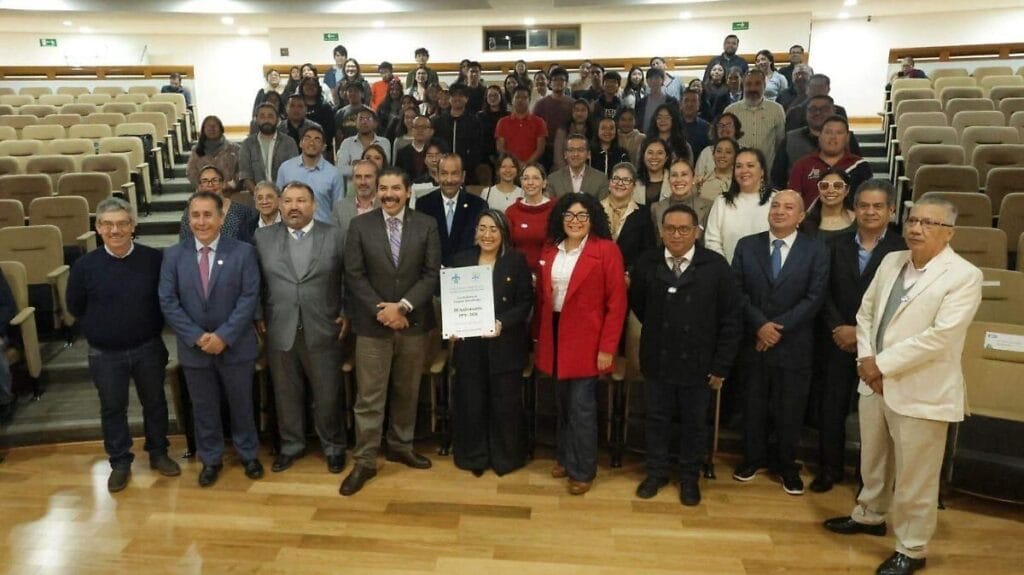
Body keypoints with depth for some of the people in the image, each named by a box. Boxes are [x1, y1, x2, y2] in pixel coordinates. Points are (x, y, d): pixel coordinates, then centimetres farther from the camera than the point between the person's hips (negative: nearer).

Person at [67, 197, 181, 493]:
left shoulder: (153, 259, -13)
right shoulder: (84, 265, -11)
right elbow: (75, 307, 4)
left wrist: (150, 327, 1)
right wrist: (101, 330, 7)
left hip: (148, 348, 0)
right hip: (105, 354, 0)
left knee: (154, 402, 15)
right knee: (112, 408, 14)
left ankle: (158, 453, 35)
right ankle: (119, 462, 31)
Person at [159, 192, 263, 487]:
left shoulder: (243, 252, -7)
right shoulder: (173, 255, 0)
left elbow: (249, 298, -12)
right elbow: (168, 302, -4)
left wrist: (224, 336, -19)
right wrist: (196, 337, -14)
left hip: (236, 346, -2)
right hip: (194, 348, 2)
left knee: (241, 405, 14)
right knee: (204, 408, 15)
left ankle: (248, 454, 34)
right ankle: (210, 459, 34)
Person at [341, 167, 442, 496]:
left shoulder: (426, 225, 1)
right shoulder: (360, 225, 0)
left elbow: (432, 274, -4)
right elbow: (354, 275, -3)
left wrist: (403, 306, -14)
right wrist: (380, 309, -13)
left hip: (414, 322, 2)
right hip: (372, 323, -1)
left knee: (407, 391, 14)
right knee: (369, 396, 2)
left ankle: (400, 446, 32)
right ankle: (365, 461, 12)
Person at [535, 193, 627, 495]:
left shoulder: (606, 250, -10)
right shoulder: (550, 250, 7)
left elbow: (617, 302, -11)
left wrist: (608, 347, -14)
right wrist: (539, 336, 10)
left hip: (586, 340, -5)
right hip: (554, 336, 5)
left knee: (581, 407, 1)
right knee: (563, 403, 15)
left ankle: (582, 470, 17)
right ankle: (565, 456, 33)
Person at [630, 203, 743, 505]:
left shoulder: (716, 265, -10)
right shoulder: (647, 263, -4)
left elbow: (732, 318, -8)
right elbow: (637, 304, 11)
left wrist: (721, 365, -9)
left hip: (698, 363, -1)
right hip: (657, 361, 2)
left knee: (695, 422, 13)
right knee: (656, 418, 14)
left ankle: (690, 477, 32)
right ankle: (657, 471, 33)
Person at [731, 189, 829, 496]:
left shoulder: (816, 250, -1)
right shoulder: (747, 245, 4)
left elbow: (814, 297, -8)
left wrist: (779, 326, -14)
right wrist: (759, 324, -13)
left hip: (794, 343, -1)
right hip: (753, 340, 1)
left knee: (790, 408, 9)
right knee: (753, 404, 13)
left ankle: (787, 464, 27)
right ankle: (753, 456, 31)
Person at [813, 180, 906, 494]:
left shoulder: (902, 249, -6)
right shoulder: (837, 245, 7)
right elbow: (825, 292, 4)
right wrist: (838, 327, -9)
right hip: (840, 340, 3)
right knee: (831, 406, 8)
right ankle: (830, 467, 24)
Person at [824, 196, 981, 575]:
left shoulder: (964, 276, -13)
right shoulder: (891, 262, 8)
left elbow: (941, 336, -21)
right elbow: (866, 311, 11)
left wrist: (882, 363, -17)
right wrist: (866, 359, -4)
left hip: (921, 391, -6)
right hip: (875, 381, 7)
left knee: (914, 476, 5)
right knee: (872, 459, 23)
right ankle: (870, 515, 44)